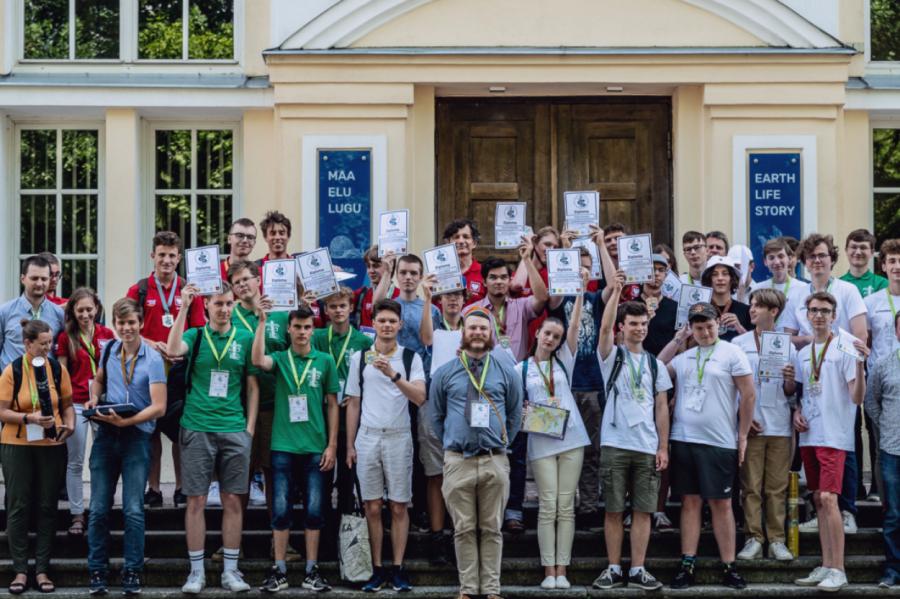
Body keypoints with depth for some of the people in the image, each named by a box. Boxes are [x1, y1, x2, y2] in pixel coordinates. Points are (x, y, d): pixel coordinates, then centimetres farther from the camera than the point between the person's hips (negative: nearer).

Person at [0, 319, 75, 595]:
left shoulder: (57, 368, 2)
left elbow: (67, 404, 8)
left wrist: (70, 424, -11)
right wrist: (30, 418, -22)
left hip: (51, 445, 2)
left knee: (47, 507, 5)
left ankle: (42, 570, 12)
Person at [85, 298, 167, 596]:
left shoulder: (153, 358, -10)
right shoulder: (108, 350, 5)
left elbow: (158, 407, -15)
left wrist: (126, 421, -25)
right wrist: (94, 399, 3)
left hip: (136, 437, -4)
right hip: (105, 436, 4)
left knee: (133, 510, -2)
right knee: (99, 508, 5)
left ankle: (132, 572, 8)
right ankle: (98, 571, 14)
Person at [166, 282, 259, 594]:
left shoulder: (245, 338, 6)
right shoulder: (195, 335, 4)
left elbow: (252, 386, 9)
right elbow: (172, 350, -19)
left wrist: (250, 426, 2)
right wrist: (184, 307, -17)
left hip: (235, 430, 1)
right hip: (197, 428, -1)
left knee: (233, 500, 4)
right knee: (196, 500, 1)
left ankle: (230, 570, 11)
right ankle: (196, 571, 8)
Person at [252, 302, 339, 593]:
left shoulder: (325, 361, 4)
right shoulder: (279, 358, 3)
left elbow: (333, 405, 6)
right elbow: (257, 360, -20)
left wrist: (332, 445, 1)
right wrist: (262, 320, -19)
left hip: (316, 447, 1)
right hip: (283, 446, 0)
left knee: (314, 510, 3)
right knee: (281, 509, 1)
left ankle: (311, 570, 11)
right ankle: (279, 571, 9)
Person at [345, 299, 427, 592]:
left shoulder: (410, 357, 2)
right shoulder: (359, 358, 6)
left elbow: (420, 398, -10)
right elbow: (353, 403, 9)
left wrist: (393, 375, -23)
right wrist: (349, 445, 6)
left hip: (399, 438, -1)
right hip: (367, 437, 1)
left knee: (399, 507, 2)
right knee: (373, 507, 2)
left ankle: (398, 569, 7)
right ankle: (377, 570, 8)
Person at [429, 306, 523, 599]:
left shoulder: (506, 372, 6)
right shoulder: (445, 373, 5)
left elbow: (514, 415, 14)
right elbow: (435, 416, 13)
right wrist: (453, 444, 12)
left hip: (494, 461, 0)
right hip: (457, 462, 0)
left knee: (492, 529, 3)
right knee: (464, 529, 3)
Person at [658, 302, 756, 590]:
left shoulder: (732, 354, -3)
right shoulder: (683, 357, 12)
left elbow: (749, 395, -4)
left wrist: (742, 437, -5)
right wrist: (676, 341, 7)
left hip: (719, 443, -4)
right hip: (684, 440, 4)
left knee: (721, 503, 2)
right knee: (690, 502, 6)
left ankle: (729, 567, 8)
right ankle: (687, 566, 9)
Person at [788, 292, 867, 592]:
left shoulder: (843, 350, -7)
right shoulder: (802, 354, 13)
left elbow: (857, 397, -12)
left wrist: (860, 365, -26)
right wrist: (796, 411, 1)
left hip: (834, 436, -7)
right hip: (809, 435, 7)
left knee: (828, 498, -14)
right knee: (819, 500, 9)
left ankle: (838, 570, -10)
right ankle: (826, 566, 15)